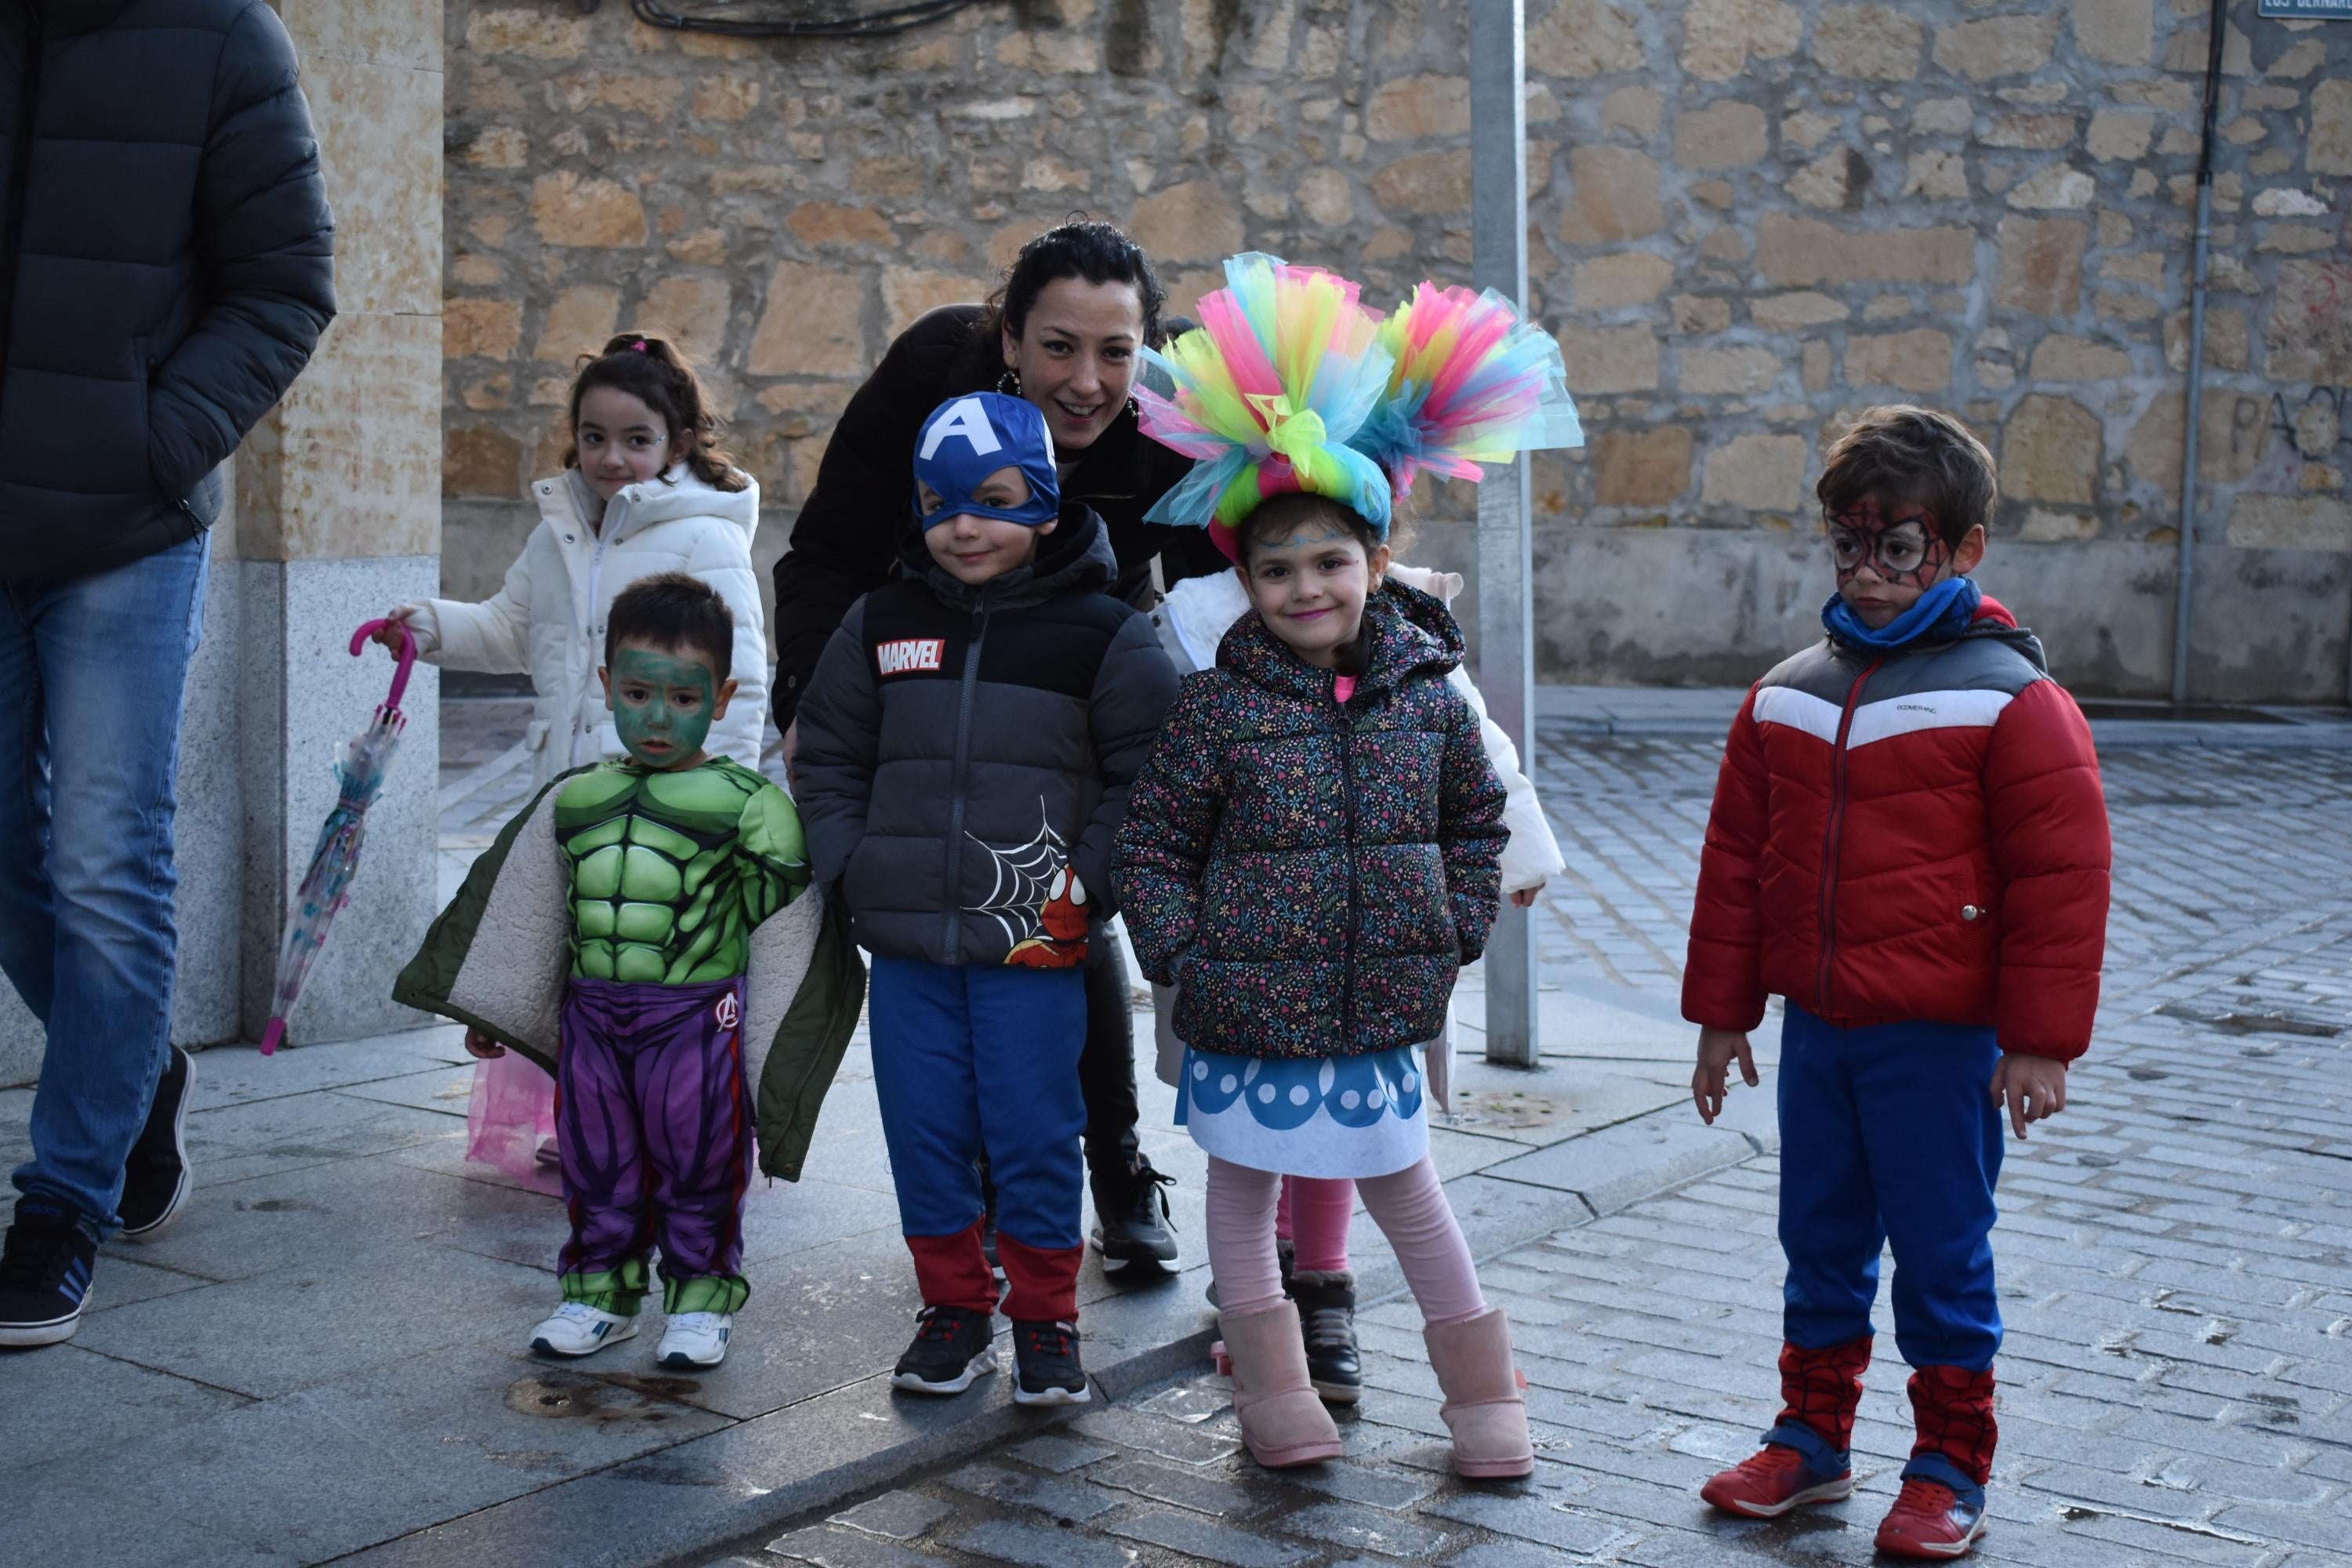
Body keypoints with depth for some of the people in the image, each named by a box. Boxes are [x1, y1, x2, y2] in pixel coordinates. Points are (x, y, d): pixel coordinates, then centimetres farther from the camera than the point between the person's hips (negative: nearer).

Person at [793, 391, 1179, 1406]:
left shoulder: (1101, 634, -2)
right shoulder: (880, 626, 7)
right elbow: (828, 755, 16)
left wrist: (1088, 886, -6)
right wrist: (849, 868, 5)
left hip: (1034, 942, -3)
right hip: (903, 939, 3)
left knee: (1034, 1133, 2)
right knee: (923, 1130, 9)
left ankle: (1046, 1320, 20)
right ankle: (953, 1308, 26)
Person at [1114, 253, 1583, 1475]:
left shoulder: (1427, 694, -2)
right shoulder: (1216, 707, -9)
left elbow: (1475, 817, 12)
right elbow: (1151, 845, -5)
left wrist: (1455, 931, 4)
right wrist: (1183, 957, -10)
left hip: (1381, 1005, 1)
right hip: (1246, 1007, -1)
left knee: (1405, 1187, 14)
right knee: (1242, 1183, 12)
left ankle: (1480, 1388, 30)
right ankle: (1273, 1386, 30)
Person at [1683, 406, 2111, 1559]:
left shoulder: (2009, 699, -9)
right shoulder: (1785, 696, 7)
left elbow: (2062, 878, -9)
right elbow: (1736, 860, 12)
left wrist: (2040, 1042, -11)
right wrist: (1721, 1011, 12)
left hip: (1938, 1040, -5)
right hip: (1814, 1029, 5)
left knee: (1940, 1257, 5)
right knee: (1820, 1246, 16)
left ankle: (1950, 1468, 21)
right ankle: (1811, 1439, 31)